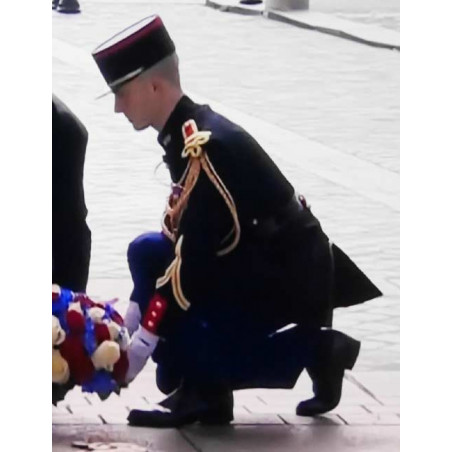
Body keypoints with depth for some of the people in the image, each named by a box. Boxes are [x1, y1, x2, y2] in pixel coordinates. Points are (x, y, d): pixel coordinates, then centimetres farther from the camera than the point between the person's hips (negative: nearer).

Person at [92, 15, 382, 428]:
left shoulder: (206, 148, -24)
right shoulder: (189, 134, 5)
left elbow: (192, 260, -26)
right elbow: (180, 240, 12)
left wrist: (140, 348, -23)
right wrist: (127, 323, 8)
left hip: (291, 281, -9)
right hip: (262, 262, 9)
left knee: (185, 349, -16)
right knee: (146, 253, 2)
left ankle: (310, 349, -1)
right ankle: (198, 393, -1)